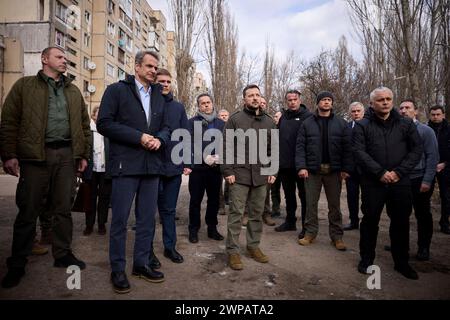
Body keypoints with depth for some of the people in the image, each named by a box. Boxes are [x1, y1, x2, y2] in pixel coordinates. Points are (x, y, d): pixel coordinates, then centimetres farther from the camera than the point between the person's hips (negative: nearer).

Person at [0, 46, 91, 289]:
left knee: (63, 208, 9)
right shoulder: (25, 85, 6)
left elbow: (84, 124, 16)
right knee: (28, 210, 2)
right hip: (35, 155, -3)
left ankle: (63, 254, 21)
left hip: (66, 155, 4)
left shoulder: (73, 91, 18)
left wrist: (83, 154, 9)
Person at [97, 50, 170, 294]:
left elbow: (165, 127, 19)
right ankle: (118, 270, 15)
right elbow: (104, 123, -8)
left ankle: (141, 264, 24)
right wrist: (138, 137, -14)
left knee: (147, 218, 10)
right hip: (126, 164, -5)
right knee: (120, 219, 1)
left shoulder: (159, 96, 17)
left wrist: (160, 139, -4)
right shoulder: (117, 90, 1)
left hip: (151, 165, 5)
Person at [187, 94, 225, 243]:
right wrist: (204, 157, -17)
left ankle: (212, 228, 24)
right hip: (198, 167, -3)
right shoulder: (193, 122, 2)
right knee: (196, 200, 4)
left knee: (214, 199, 10)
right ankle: (193, 229, 16)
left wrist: (219, 156, -10)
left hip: (216, 167, 3)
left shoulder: (221, 123, 13)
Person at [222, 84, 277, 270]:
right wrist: (227, 171, -10)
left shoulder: (269, 122, 12)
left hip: (261, 176, 4)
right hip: (239, 175, -4)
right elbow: (227, 147, -4)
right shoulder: (235, 119, 0)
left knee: (257, 213, 12)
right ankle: (233, 251, 10)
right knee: (236, 213, 0)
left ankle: (254, 246, 27)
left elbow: (273, 149, 15)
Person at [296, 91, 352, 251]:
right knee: (311, 203, 6)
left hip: (333, 170, 1)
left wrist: (346, 168, -7)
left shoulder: (341, 123, 5)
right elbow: (300, 146, 0)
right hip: (312, 169, 0)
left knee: (334, 204, 9)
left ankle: (337, 236, 19)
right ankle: (310, 233, 19)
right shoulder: (307, 123, 4)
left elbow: (347, 147, 1)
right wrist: (301, 166, -10)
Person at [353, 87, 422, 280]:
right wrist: (380, 172, -16)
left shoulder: (406, 124, 8)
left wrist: (399, 172, -10)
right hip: (373, 183, -2)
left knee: (401, 222, 10)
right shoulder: (362, 126, 1)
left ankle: (402, 262, 26)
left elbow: (417, 150, 2)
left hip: (401, 182, 2)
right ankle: (366, 259, 23)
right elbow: (359, 152, -8)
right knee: (370, 220, 7)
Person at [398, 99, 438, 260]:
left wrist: (427, 181, -13)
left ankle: (424, 248, 21)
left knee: (423, 215, 8)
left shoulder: (425, 131, -4)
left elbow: (433, 157, -8)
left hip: (419, 180, -3)